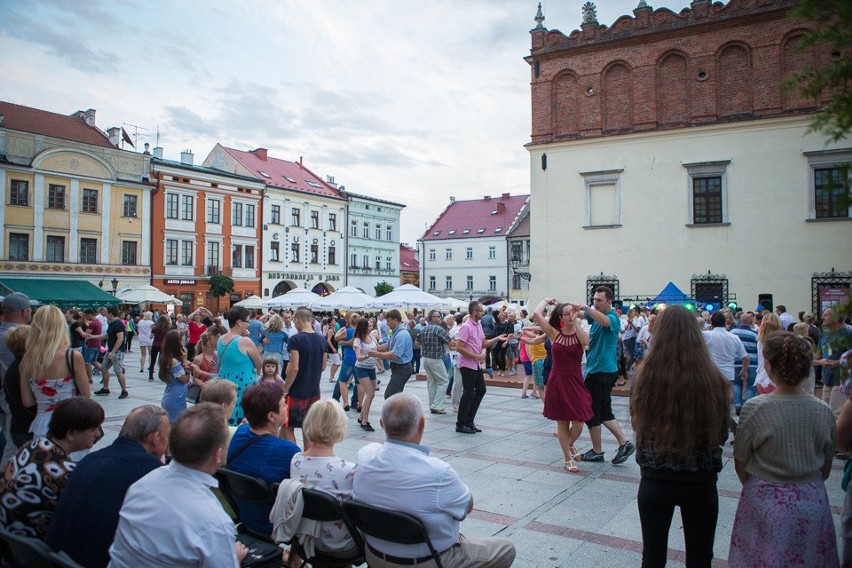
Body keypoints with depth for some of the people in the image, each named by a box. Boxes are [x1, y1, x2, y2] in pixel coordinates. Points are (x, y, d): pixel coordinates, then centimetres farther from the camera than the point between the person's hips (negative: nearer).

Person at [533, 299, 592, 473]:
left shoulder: (581, 334, -1)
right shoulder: (554, 333, -2)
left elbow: (585, 341, -27)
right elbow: (536, 314, -13)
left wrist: (575, 322, -24)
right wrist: (547, 300, 2)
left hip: (575, 382, 0)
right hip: (557, 382, 0)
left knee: (578, 424, 0)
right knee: (562, 423, 7)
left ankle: (570, 445, 34)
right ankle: (568, 459, 24)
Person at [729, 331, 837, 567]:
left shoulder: (755, 408, -18)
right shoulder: (824, 411, -8)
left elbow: (740, 462, -8)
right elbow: (826, 466, 6)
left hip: (765, 504, -3)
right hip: (813, 503, 3)